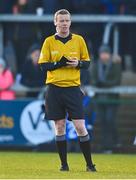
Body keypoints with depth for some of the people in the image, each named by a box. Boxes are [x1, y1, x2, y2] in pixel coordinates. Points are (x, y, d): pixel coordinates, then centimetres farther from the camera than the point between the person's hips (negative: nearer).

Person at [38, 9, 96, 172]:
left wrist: (78, 63, -12)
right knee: (60, 127, 3)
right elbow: (43, 65, 1)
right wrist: (59, 63, -15)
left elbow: (87, 62, 10)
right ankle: (64, 163, 12)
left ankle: (89, 163, 2)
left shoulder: (79, 40, 5)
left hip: (73, 88, 0)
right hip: (54, 89, 0)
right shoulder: (49, 41, 4)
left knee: (80, 127, -6)